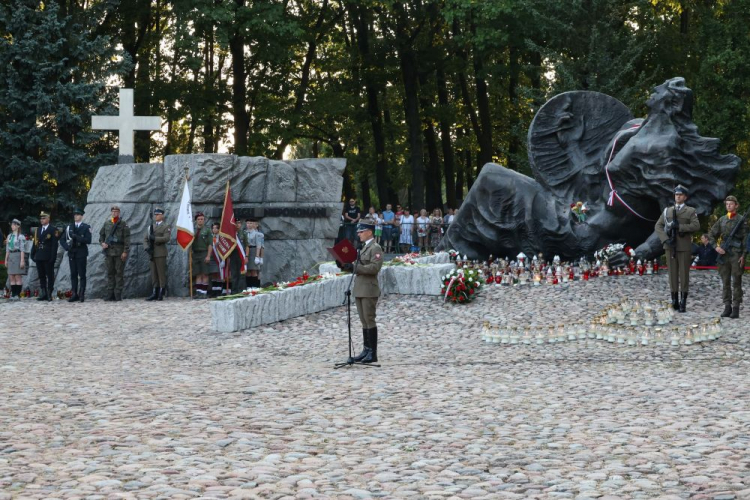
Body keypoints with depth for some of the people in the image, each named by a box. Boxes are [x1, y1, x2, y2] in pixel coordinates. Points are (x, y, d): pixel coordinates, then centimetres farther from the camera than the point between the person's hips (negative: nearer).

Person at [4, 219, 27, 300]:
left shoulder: (21, 236, -7)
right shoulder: (9, 236, 15)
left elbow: (22, 249, -11)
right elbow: (7, 249, 17)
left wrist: (22, 260, -15)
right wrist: (6, 259, 13)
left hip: (18, 256, -7)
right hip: (11, 257, 7)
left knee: (18, 277, -5)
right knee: (11, 277, 5)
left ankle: (18, 295, -3)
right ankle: (13, 294, 8)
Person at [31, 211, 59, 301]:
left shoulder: (53, 230, -4)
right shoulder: (37, 230, 14)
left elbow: (54, 244, -9)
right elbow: (35, 242, 15)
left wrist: (53, 257, -15)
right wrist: (33, 254, 8)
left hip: (48, 257, -6)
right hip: (39, 256, 6)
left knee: (50, 276, 0)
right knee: (41, 276, 8)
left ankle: (49, 294, 2)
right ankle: (43, 294, 12)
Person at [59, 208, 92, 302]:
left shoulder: (86, 227, 1)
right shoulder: (69, 227, 13)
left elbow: (88, 240, -11)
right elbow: (62, 240, 15)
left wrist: (76, 237, -17)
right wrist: (66, 247, -3)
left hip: (81, 253, -4)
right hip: (72, 254, 4)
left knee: (82, 275, -3)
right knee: (73, 275, 4)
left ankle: (82, 294, -2)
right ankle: (75, 295, 5)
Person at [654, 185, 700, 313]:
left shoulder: (690, 211, 4)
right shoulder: (667, 211, 11)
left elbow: (696, 226, -11)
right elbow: (658, 226, 4)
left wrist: (679, 226, -19)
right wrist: (665, 239, -11)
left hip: (684, 247, -2)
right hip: (670, 246, 2)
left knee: (684, 273, -2)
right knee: (672, 273, 3)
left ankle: (683, 302, 1)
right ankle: (674, 301, 8)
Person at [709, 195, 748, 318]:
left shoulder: (741, 220, 0)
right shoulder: (722, 220, 11)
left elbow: (746, 239, -3)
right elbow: (711, 235, 16)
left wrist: (743, 255, -9)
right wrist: (716, 247, 0)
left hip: (736, 254, -4)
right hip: (724, 253, 4)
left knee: (736, 282, -3)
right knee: (725, 282, 5)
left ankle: (736, 309, -2)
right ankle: (727, 307, 10)